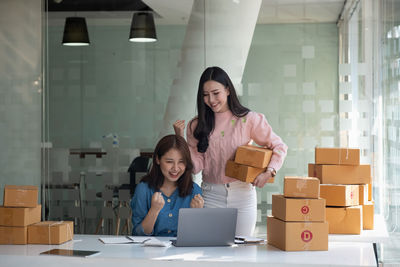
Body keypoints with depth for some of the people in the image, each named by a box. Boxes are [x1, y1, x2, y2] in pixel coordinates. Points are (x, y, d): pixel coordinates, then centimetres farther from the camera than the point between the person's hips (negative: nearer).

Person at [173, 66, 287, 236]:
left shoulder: (249, 120, -2)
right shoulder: (197, 126, 4)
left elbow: (279, 147, 2)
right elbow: (196, 166, 0)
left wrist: (268, 172, -13)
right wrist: (180, 139, -10)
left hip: (242, 193, -1)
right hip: (211, 195, 1)